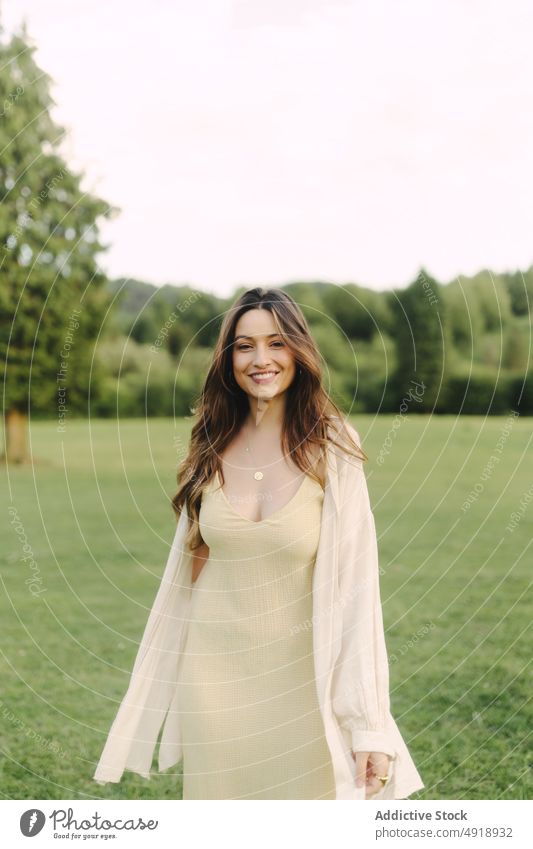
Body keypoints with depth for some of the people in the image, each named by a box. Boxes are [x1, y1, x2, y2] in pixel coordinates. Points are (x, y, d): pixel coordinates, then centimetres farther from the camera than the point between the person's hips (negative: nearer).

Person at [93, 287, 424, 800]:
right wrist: (157, 695, 10)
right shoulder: (212, 449, 1)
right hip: (214, 678, 3)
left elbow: (354, 584, -11)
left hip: (300, 677, -3)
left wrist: (369, 723, -14)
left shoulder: (331, 449, -9)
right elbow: (188, 573, 8)